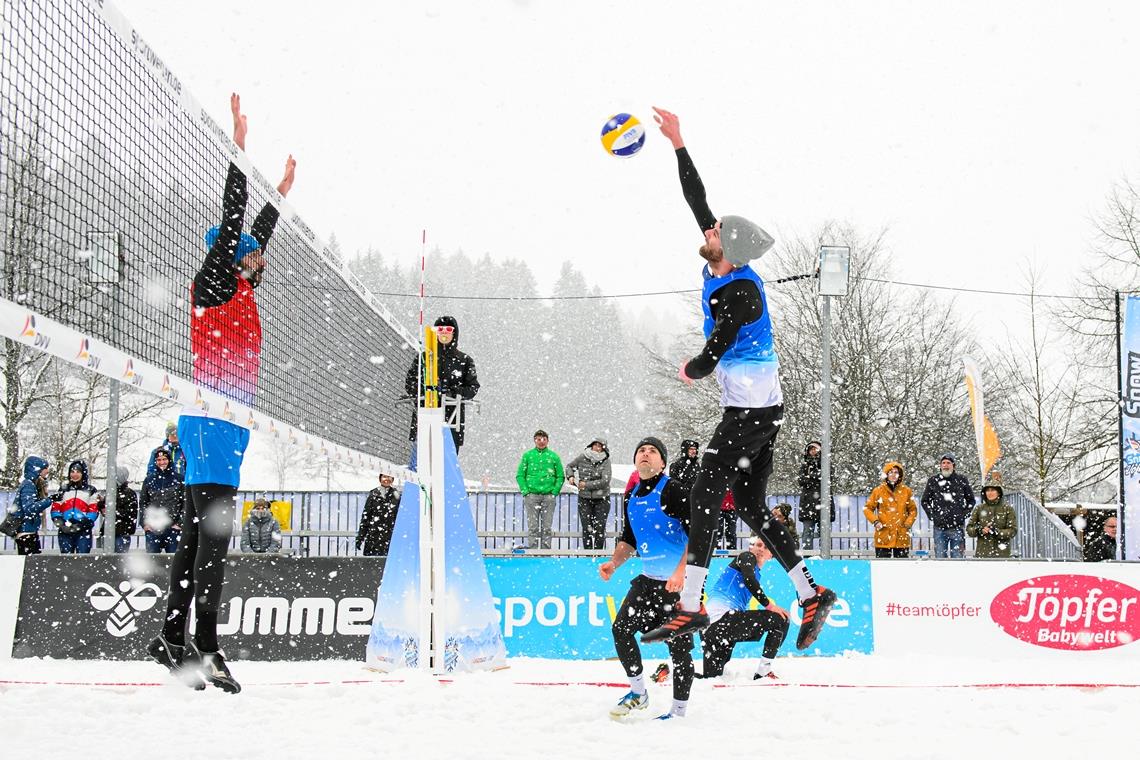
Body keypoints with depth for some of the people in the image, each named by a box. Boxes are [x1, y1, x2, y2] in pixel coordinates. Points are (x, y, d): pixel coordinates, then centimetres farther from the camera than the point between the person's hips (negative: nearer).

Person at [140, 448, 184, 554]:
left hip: (173, 528, -2)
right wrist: (145, 523, 2)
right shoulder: (149, 480, 12)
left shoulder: (178, 479, 5)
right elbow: (142, 503, 13)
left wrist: (180, 523, -6)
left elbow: (185, 503, 1)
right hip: (153, 529, 2)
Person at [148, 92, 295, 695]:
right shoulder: (213, 284, -3)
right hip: (213, 422, -10)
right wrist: (239, 151, -13)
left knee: (199, 532, 9)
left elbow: (254, 236, 36)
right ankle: (204, 648, -24)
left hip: (227, 424, 10)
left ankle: (172, 639, 12)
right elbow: (232, 223, -12)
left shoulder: (240, 290, 19)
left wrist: (282, 192, 43)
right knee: (215, 530, -17)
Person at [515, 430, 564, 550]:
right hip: (532, 496, -1)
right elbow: (520, 475, 6)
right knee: (533, 527, -3)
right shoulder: (527, 456, 6)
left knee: (547, 527, 2)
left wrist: (554, 492, -2)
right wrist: (525, 491, -5)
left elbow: (560, 477, 9)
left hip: (549, 496, 1)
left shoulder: (554, 457, 7)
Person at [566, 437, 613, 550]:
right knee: (586, 529, 1)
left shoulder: (606, 462, -7)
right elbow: (569, 466, 18)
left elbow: (605, 481, -17)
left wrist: (586, 485, -16)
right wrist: (570, 476, -2)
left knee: (599, 529, -1)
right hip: (584, 499, 1)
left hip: (601, 500, -1)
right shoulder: (582, 458, 0)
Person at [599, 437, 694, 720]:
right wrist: (614, 563, 4)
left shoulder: (672, 491, -14)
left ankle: (679, 710, 9)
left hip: (682, 582, -7)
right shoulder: (631, 499, 10)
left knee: (679, 646, -3)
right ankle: (638, 694, 13)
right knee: (621, 628, -3)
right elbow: (629, 539, 22)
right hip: (649, 579, 7)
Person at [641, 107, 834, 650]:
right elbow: (698, 200, 11)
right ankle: (811, 593, 8)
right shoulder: (726, 265, 2)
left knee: (706, 496, -9)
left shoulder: (738, 297, -22)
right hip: (765, 407, 9)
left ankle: (689, 607, -11)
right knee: (750, 505, 10)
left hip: (749, 411, -9)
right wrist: (678, 143, 12)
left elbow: (708, 359, -18)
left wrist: (691, 370, 5)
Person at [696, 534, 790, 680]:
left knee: (711, 676, 15)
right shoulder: (747, 557, 3)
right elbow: (748, 580, -19)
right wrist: (769, 605, -18)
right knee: (780, 620, -9)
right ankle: (763, 671, -7)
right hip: (723, 615, -10)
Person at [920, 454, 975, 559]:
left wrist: (964, 514, 3)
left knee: (957, 557, 0)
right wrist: (932, 515, 4)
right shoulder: (933, 481, 7)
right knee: (940, 557, 3)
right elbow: (925, 501, 16)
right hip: (939, 528, 1)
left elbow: (971, 500, 15)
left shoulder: (961, 480, 5)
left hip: (957, 527, -1)